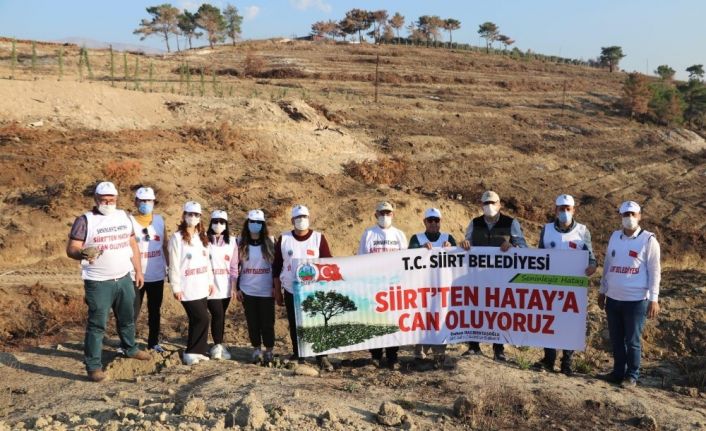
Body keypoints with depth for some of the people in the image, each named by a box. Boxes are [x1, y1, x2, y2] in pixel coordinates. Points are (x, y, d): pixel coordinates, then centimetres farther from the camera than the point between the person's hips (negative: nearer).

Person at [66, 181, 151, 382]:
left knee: (127, 318, 21)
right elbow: (71, 249, -13)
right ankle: (93, 366, 6)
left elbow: (132, 245, 14)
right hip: (99, 283, -5)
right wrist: (83, 254, -35)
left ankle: (130, 348, 41)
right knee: (97, 324, -2)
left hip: (124, 279, 6)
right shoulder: (85, 220, -10)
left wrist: (138, 270, 13)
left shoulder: (124, 217, 7)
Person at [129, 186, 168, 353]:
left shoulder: (160, 220, 5)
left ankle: (153, 342, 27)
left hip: (157, 275, 4)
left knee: (155, 310, 14)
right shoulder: (130, 221, -7)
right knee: (133, 311, -1)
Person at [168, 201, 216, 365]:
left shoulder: (202, 237, 13)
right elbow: (174, 265, -10)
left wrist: (211, 281, 14)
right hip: (187, 289, -6)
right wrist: (176, 287, -12)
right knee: (202, 319, -10)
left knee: (197, 320, 10)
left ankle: (197, 351, 20)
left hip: (202, 287, 6)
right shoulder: (177, 237, -8)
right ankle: (191, 352, 3)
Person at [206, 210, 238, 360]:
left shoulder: (231, 241, 7)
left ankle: (218, 345, 24)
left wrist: (237, 284, 4)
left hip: (226, 286, 4)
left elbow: (234, 265, 9)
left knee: (221, 315, 10)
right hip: (210, 286, -3)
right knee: (218, 314, -10)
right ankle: (218, 346, 5)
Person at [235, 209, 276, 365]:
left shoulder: (270, 242, 1)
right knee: (252, 322, 7)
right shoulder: (241, 243, 5)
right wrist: (237, 288, 4)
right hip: (247, 291, 2)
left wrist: (275, 286, -2)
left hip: (266, 291, -1)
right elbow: (236, 266, 8)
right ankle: (256, 350, 20)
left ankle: (269, 352, 12)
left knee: (267, 323, 0)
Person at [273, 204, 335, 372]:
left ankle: (322, 357, 4)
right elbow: (276, 267, 8)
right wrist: (277, 292, 6)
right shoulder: (283, 239, 3)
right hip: (291, 291, 2)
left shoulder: (319, 238, -1)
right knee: (295, 325, 9)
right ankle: (297, 355, 23)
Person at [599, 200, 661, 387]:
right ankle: (618, 371, 25)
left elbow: (654, 271, -6)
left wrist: (654, 299, -10)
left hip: (636, 300, -5)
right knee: (616, 339, 13)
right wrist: (602, 291, 16)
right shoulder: (615, 236, 9)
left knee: (632, 340, 4)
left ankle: (632, 375, 17)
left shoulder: (649, 240, -6)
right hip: (613, 299, 5)